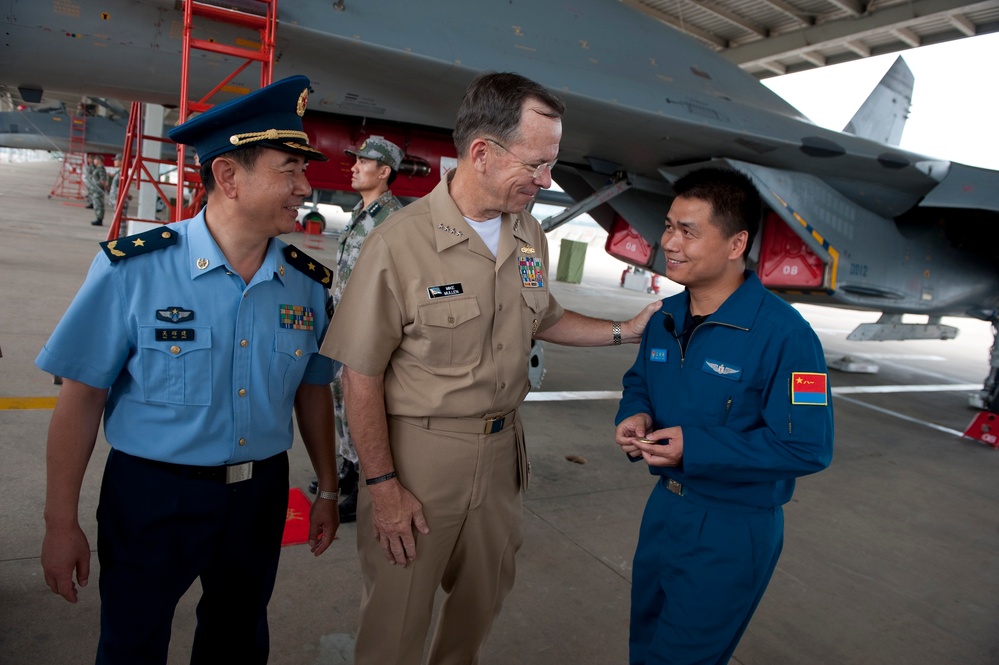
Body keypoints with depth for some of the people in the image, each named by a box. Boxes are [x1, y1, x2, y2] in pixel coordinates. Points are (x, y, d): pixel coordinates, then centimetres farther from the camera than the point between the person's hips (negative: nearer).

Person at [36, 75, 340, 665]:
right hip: (153, 495, -3)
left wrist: (328, 490, 10)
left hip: (262, 496, 4)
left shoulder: (309, 283, -5)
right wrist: (61, 523, -7)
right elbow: (83, 397, -10)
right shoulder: (133, 268, -16)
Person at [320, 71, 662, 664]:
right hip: (420, 452, -6)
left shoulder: (531, 237, 1)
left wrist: (625, 331, 8)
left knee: (484, 597, 24)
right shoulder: (400, 242, -20)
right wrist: (383, 485, -13)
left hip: (501, 447, 6)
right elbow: (361, 375, -15)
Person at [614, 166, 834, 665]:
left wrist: (694, 447, -28)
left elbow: (809, 447, -23)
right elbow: (639, 381, 16)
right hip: (664, 507, 7)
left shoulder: (783, 334, -23)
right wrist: (635, 415, -9)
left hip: (734, 531, -7)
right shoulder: (666, 319, 0)